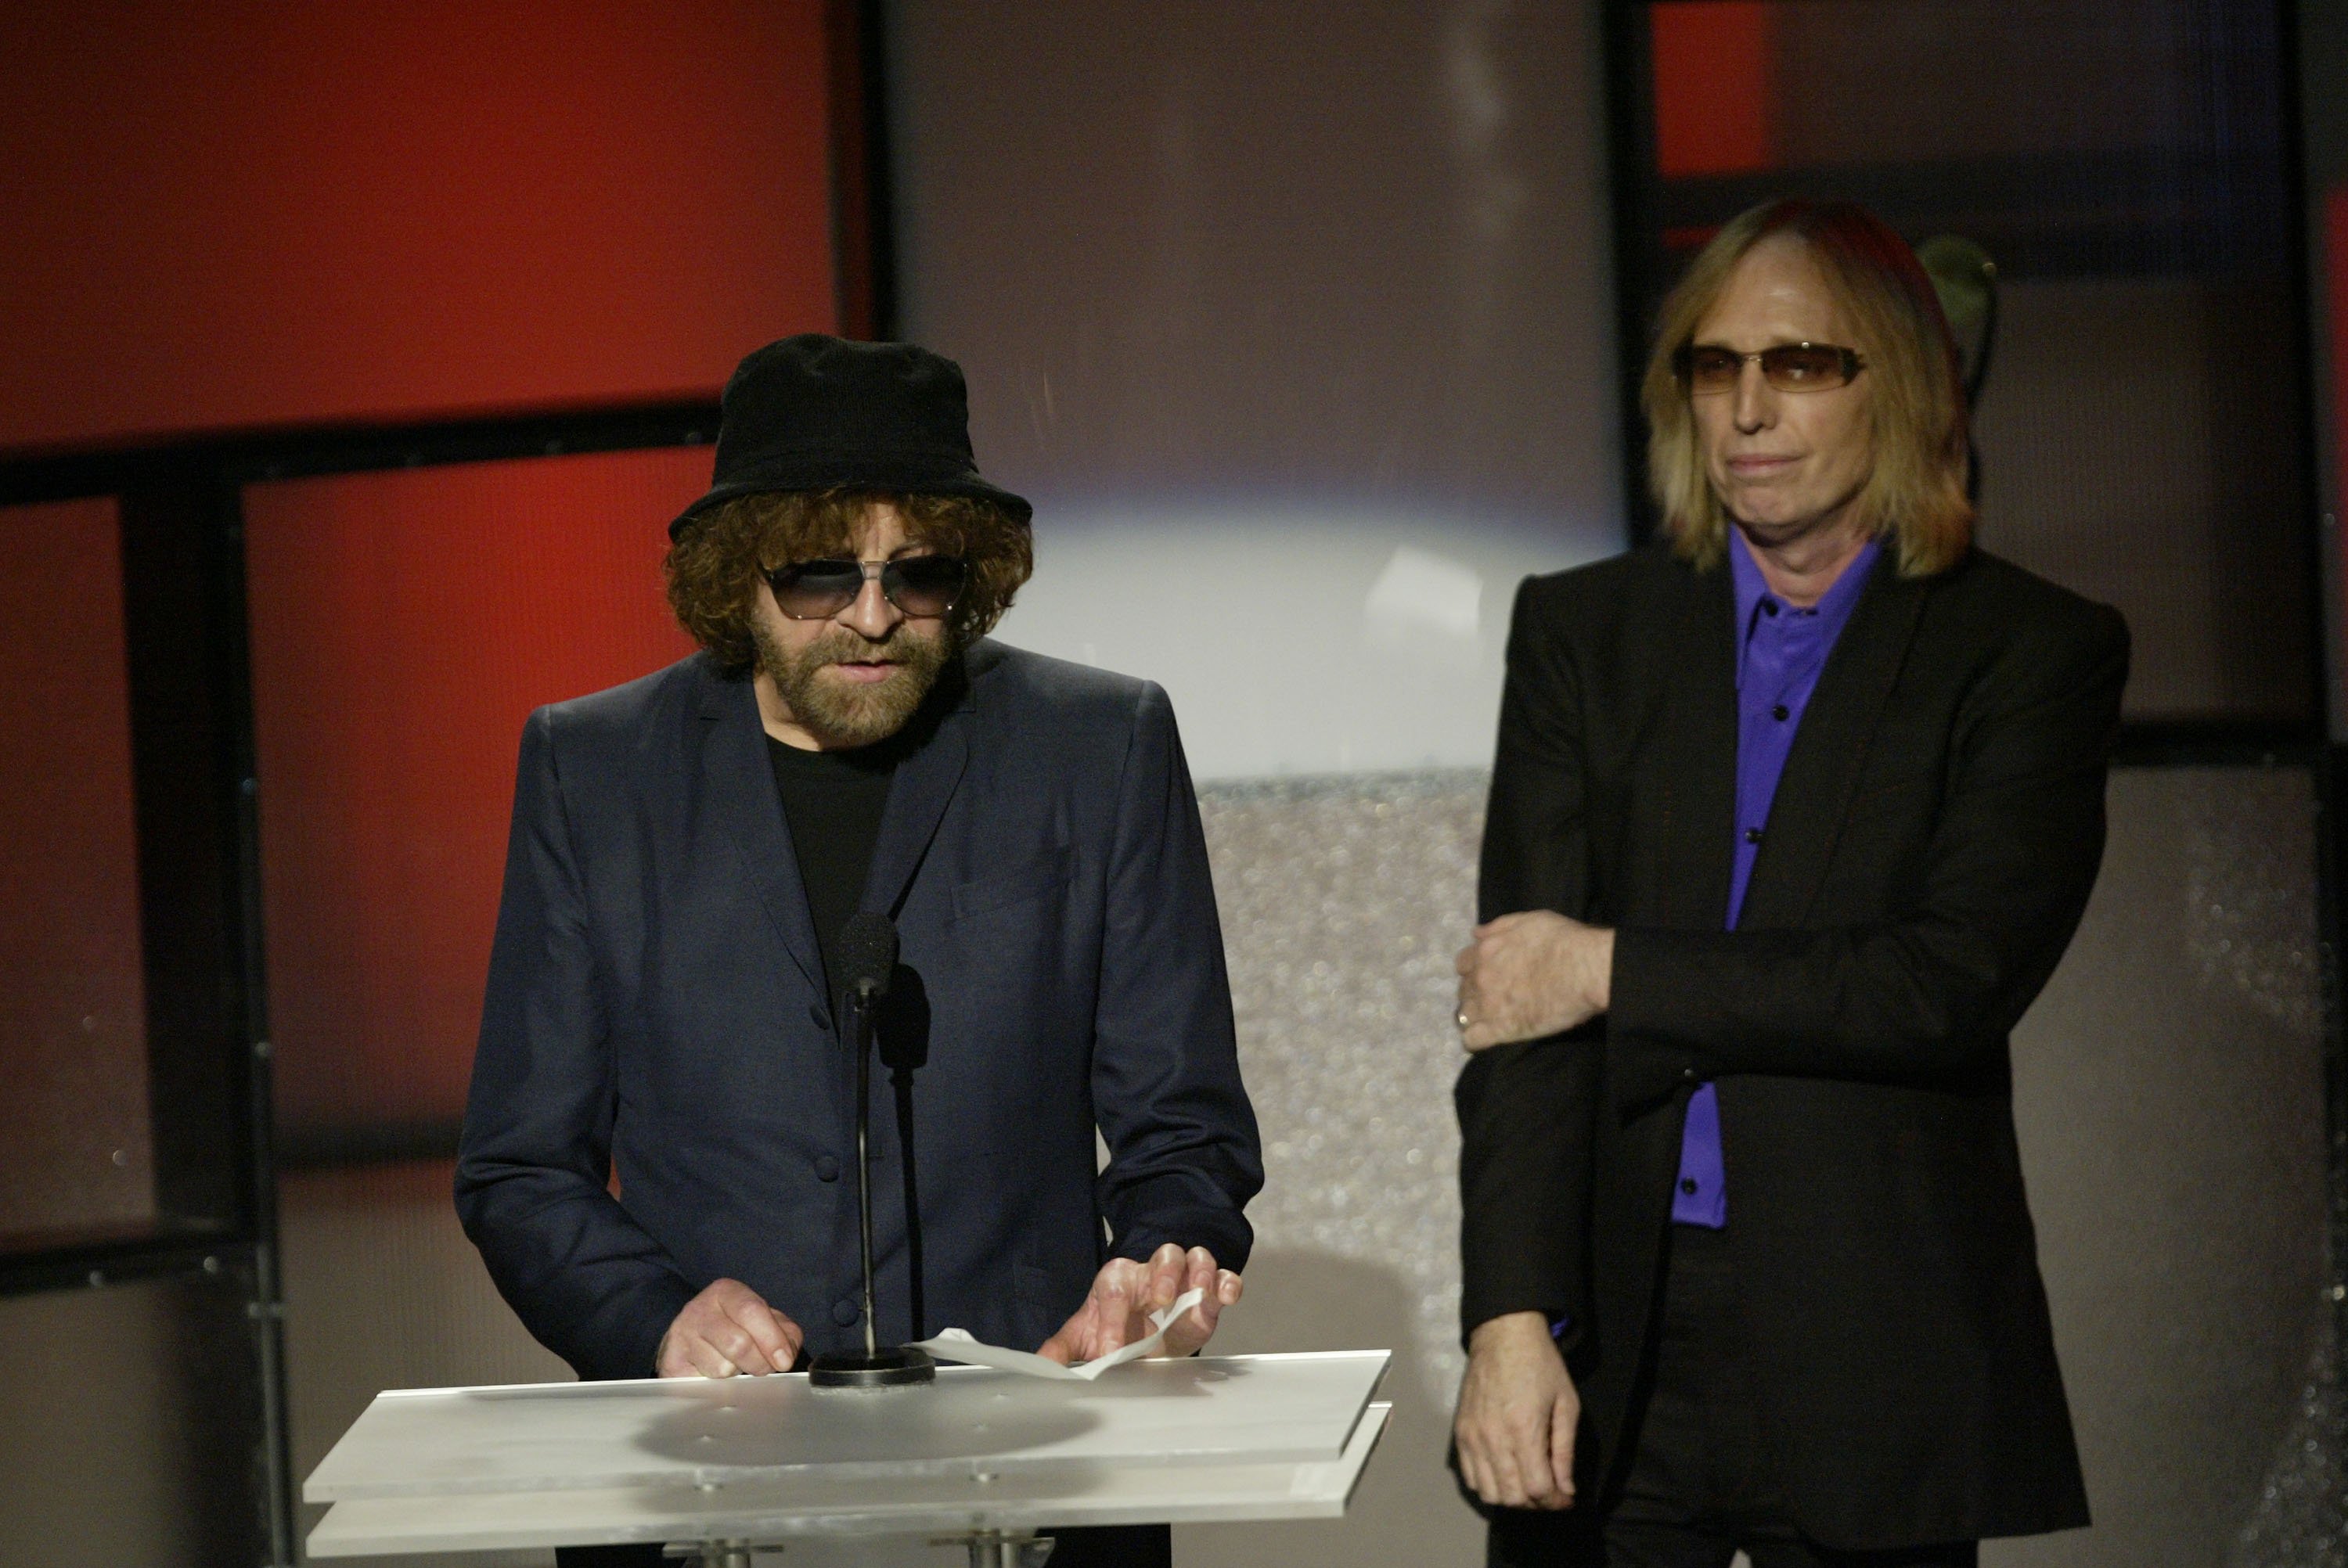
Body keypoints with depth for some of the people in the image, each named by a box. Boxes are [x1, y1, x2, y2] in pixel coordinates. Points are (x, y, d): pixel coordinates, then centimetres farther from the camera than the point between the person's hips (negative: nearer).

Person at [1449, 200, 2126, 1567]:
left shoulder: (2035, 654, 1)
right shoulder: (1582, 632, 8)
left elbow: (1959, 983, -11)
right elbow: (1521, 996, 0)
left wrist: (1620, 971, -10)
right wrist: (1511, 1319, -11)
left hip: (1874, 1370, -2)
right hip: (1607, 1354, 2)